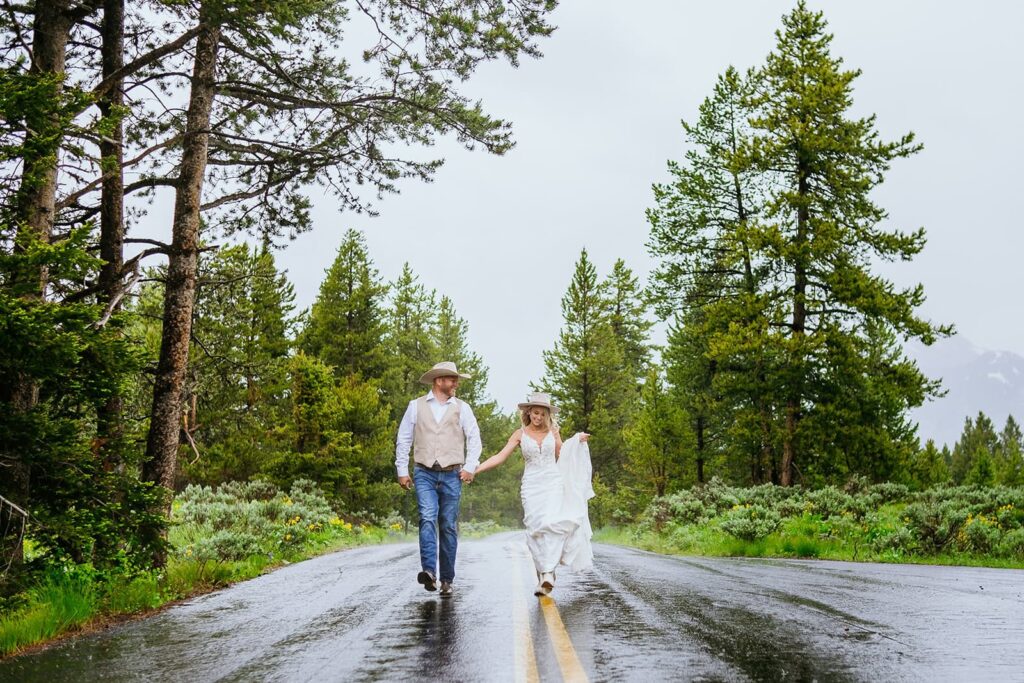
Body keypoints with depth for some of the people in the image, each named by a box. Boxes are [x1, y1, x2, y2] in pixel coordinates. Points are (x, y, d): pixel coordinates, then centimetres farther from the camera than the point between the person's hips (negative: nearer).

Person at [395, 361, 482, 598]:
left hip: (452, 475, 1)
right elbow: (403, 439, 10)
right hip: (424, 474, -1)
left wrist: (470, 467, -6)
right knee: (427, 519, -19)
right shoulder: (416, 406, 8)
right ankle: (429, 571, -28)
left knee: (448, 527, 2)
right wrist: (402, 470, 4)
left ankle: (447, 580, 8)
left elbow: (474, 438, 6)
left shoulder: (462, 408, 10)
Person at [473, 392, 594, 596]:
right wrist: (474, 470, -8)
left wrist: (577, 441, 7)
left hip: (553, 482, 0)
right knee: (536, 530, -8)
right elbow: (500, 457, 1)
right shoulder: (520, 434, 5)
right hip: (532, 485, 0)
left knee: (552, 524, -20)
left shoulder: (553, 431, 9)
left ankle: (548, 571, -22)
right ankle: (542, 576, -1)